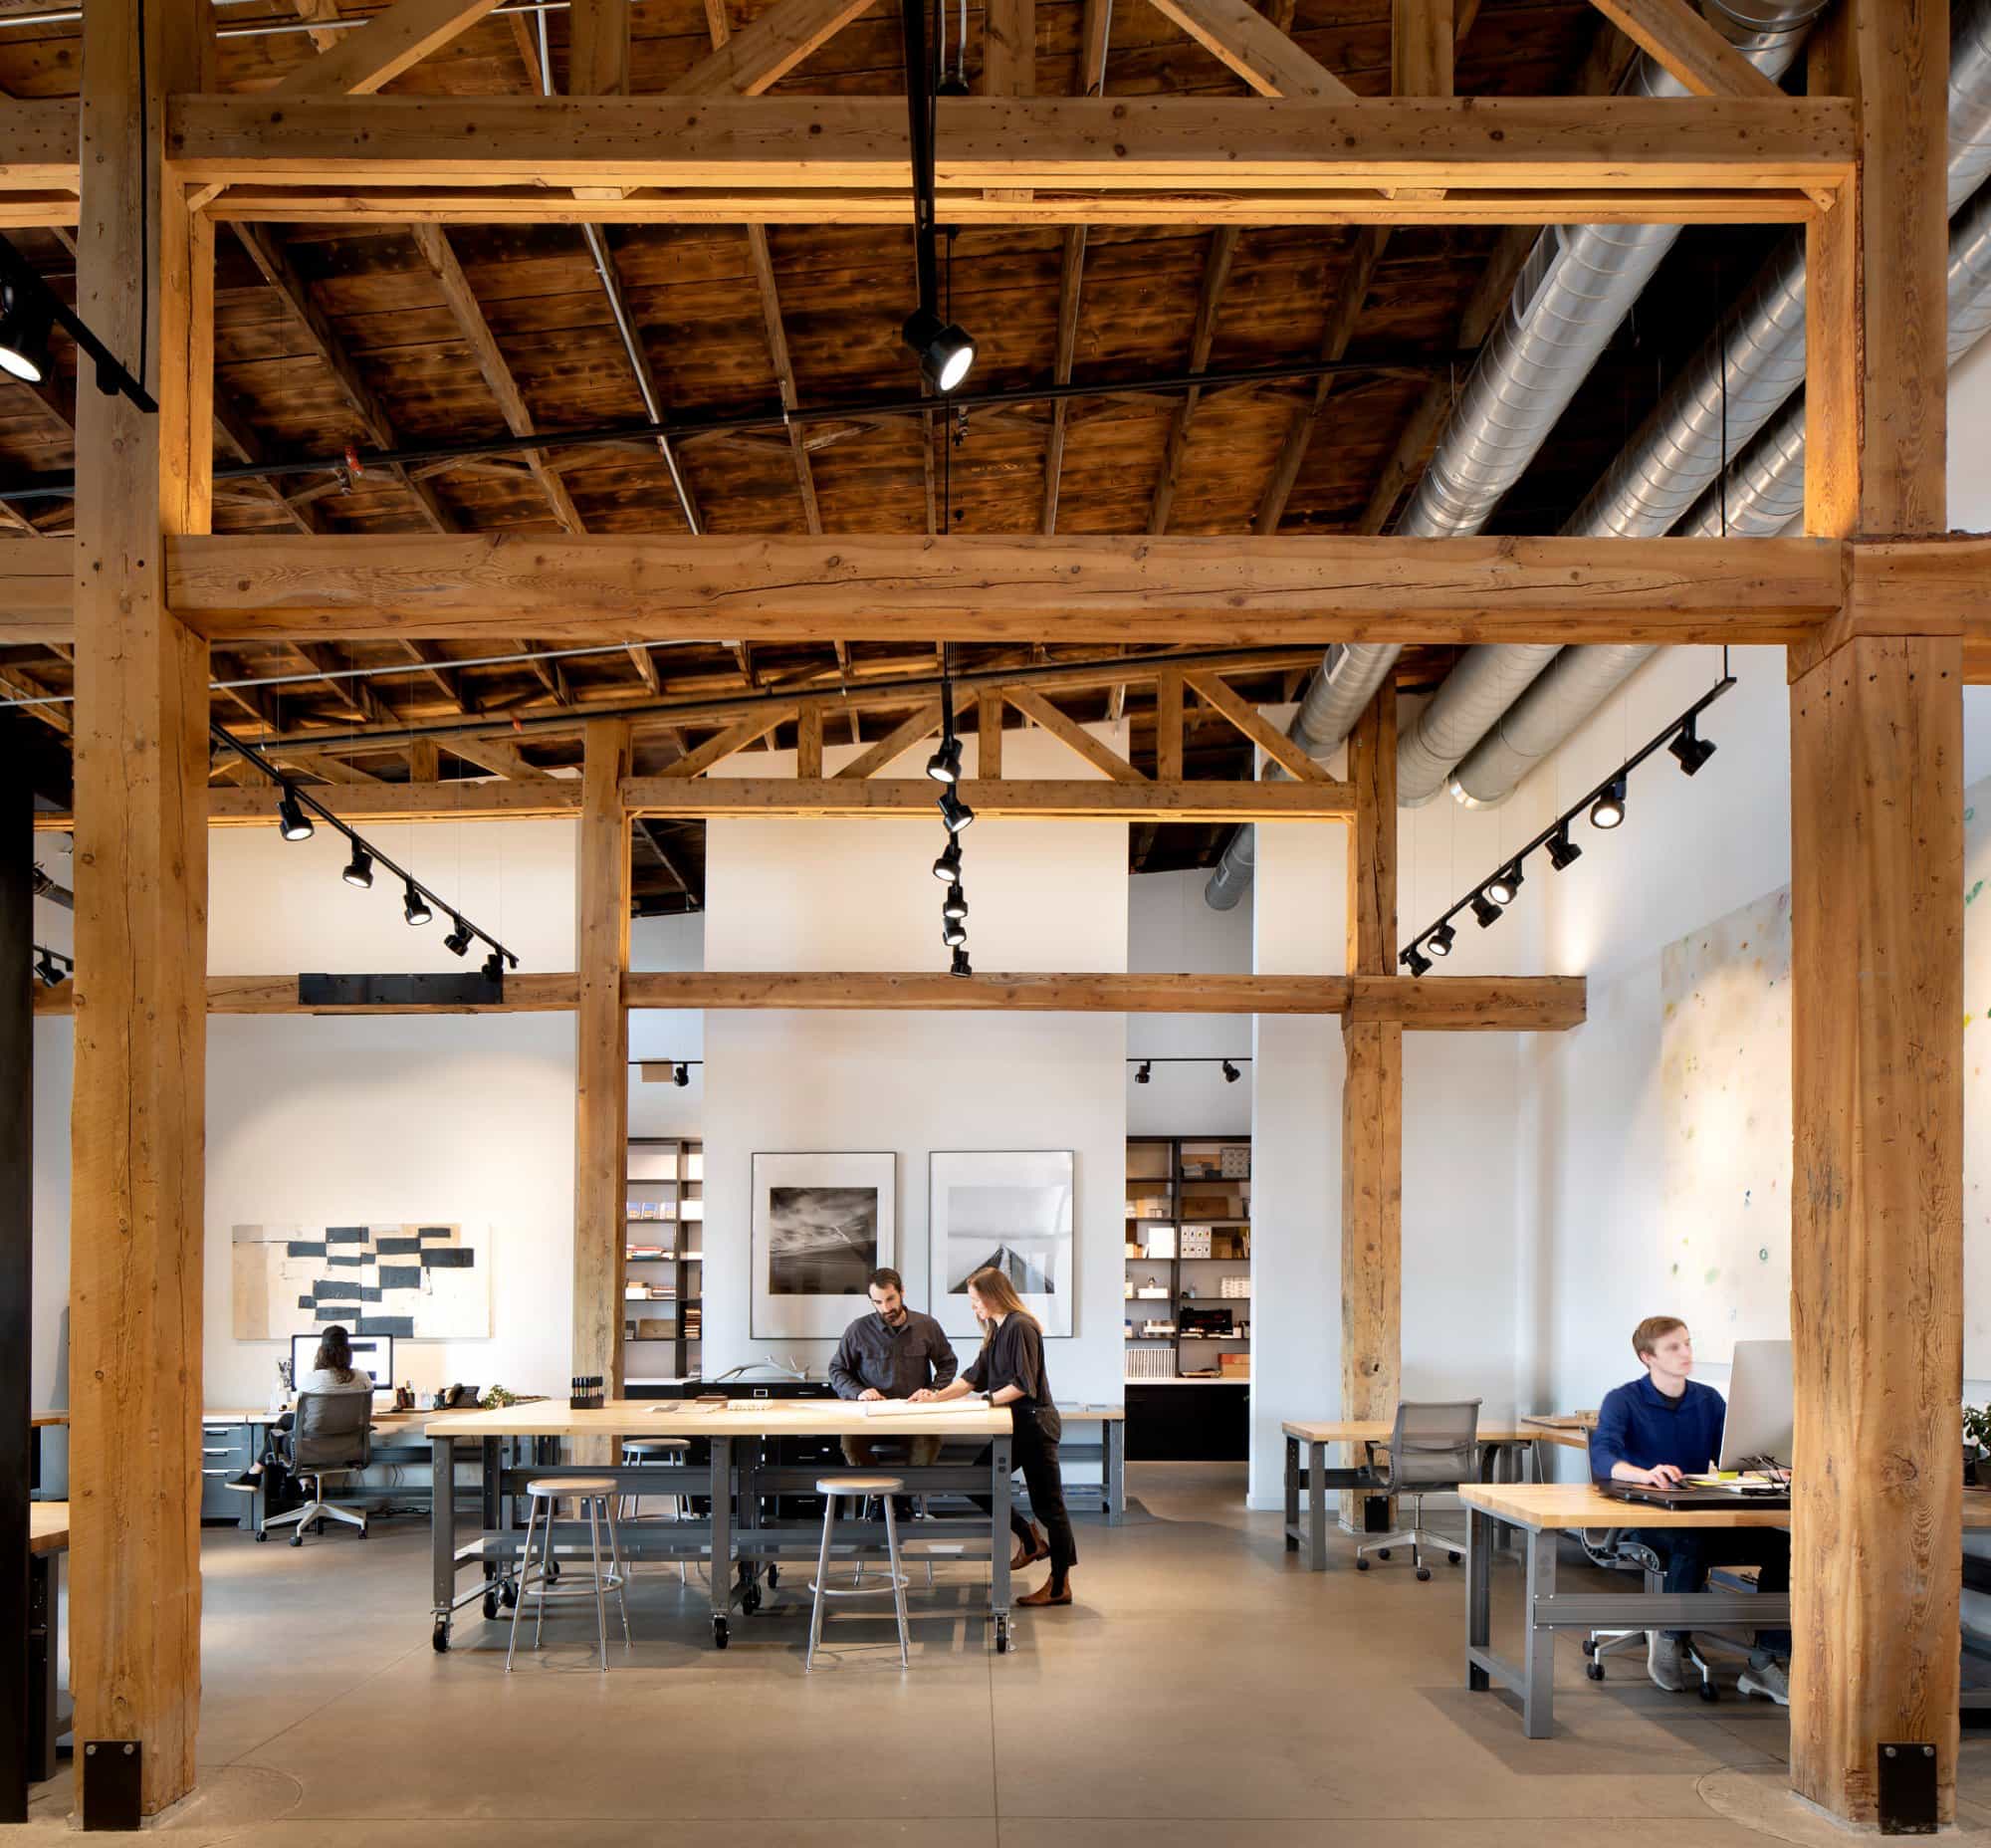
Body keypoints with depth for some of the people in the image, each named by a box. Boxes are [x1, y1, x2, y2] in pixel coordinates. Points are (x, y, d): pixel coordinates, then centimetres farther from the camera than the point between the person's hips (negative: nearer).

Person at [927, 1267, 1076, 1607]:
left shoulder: (1020, 1327, -16)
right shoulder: (997, 1332, 15)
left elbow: (1024, 1385, -20)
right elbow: (974, 1378, 17)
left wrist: (989, 1400, -14)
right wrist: (936, 1397, 9)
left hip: (1034, 1423, -10)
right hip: (1017, 1426, 10)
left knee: (1047, 1502, -3)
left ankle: (1060, 1586, 3)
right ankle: (1030, 1541, 23)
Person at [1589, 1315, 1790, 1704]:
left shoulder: (1708, 1400, 12)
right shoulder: (1623, 1401, -5)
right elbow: (1601, 1456, -22)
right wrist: (1644, 1474, -43)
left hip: (1702, 1518, 5)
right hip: (1646, 1523, -5)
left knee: (1781, 1546, -20)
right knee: (1692, 1541, -39)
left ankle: (1763, 1664, -14)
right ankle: (1668, 1637, -15)